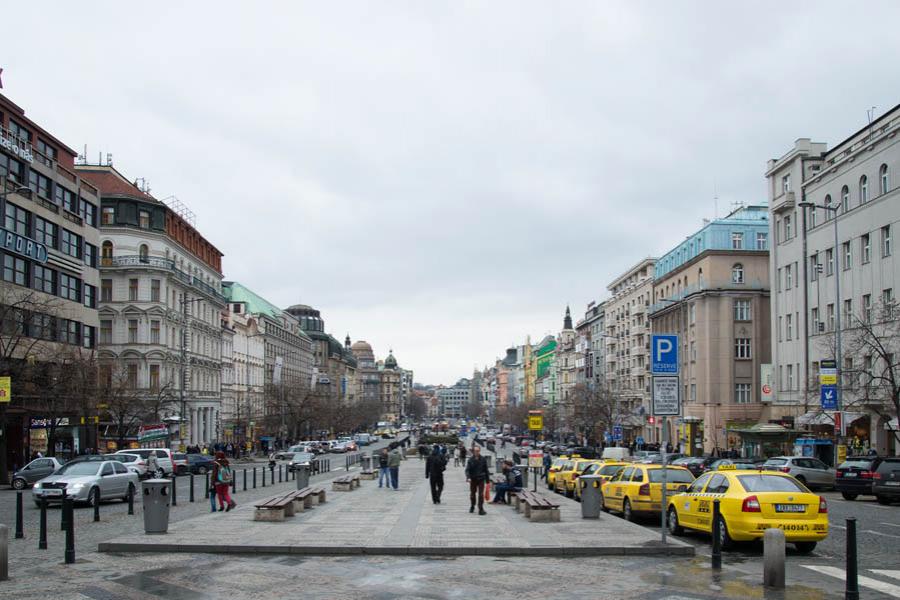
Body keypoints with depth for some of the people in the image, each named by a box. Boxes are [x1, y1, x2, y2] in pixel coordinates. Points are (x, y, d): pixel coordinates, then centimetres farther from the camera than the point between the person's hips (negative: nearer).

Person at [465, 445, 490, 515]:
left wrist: (487, 480, 7)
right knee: (472, 494, 15)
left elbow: (486, 470, 6)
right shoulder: (471, 459, -5)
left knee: (481, 494, -7)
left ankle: (481, 509, -4)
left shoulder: (483, 459, -1)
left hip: (481, 479, -1)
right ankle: (472, 507, 35)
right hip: (473, 479, 1)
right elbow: (467, 469, -8)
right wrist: (468, 477, -25)